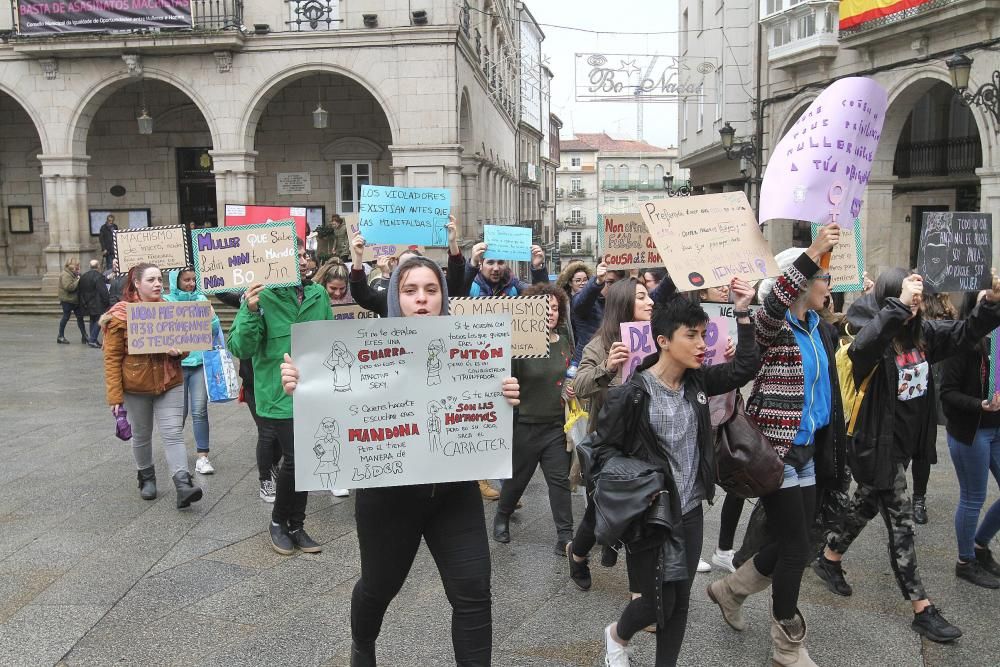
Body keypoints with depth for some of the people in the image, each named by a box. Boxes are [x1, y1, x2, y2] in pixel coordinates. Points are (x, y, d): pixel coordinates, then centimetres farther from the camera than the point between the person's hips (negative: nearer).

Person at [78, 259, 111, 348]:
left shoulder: (83, 277, 11)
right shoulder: (98, 276, -15)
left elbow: (78, 291, 17)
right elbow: (103, 291, -19)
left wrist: (83, 302, 23)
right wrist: (107, 303, -13)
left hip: (87, 304, 8)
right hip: (97, 304, -8)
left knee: (93, 321, 16)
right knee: (99, 321, -3)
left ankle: (92, 340, 17)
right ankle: (92, 340, -10)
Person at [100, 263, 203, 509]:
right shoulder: (120, 315, -8)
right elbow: (112, 358, -8)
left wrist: (178, 351, -14)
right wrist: (115, 396, -13)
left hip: (170, 384, 2)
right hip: (136, 387, -2)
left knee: (173, 433, -7)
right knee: (141, 435, 14)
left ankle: (183, 485, -13)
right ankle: (146, 478, 35)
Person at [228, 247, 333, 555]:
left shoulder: (318, 294, 4)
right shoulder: (262, 297, -11)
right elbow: (241, 348, -14)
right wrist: (250, 312, -28)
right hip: (279, 394, -5)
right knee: (295, 460, -5)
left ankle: (296, 526, 29)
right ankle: (279, 521, 21)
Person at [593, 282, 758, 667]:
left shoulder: (696, 382, 1)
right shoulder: (631, 394, -17)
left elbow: (745, 369, 3)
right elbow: (604, 449, -11)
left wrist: (743, 313, -3)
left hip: (691, 511, 6)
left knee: (680, 600, 13)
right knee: (659, 603, 4)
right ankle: (618, 635, 36)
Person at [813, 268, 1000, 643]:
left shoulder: (923, 334, 0)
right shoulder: (875, 339, -23)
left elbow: (968, 333, 4)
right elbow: (863, 346, -47)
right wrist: (900, 305, -46)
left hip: (904, 444, 8)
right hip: (878, 447, -8)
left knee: (865, 508, 23)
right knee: (902, 524, 1)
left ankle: (829, 561, 43)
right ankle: (922, 610, 13)